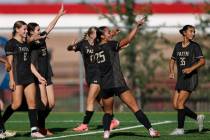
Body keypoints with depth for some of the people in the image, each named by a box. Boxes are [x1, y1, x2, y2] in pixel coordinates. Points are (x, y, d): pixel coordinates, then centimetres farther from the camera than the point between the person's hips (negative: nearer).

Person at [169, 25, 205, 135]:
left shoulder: (195, 46, -4)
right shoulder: (178, 46, 11)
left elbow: (202, 61, -11)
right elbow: (172, 60, 19)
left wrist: (191, 68, -25)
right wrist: (171, 71, 1)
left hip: (191, 77, -6)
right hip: (180, 78, 6)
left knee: (180, 103, -12)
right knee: (175, 105, 2)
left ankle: (180, 129, -3)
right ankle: (198, 118, 17)